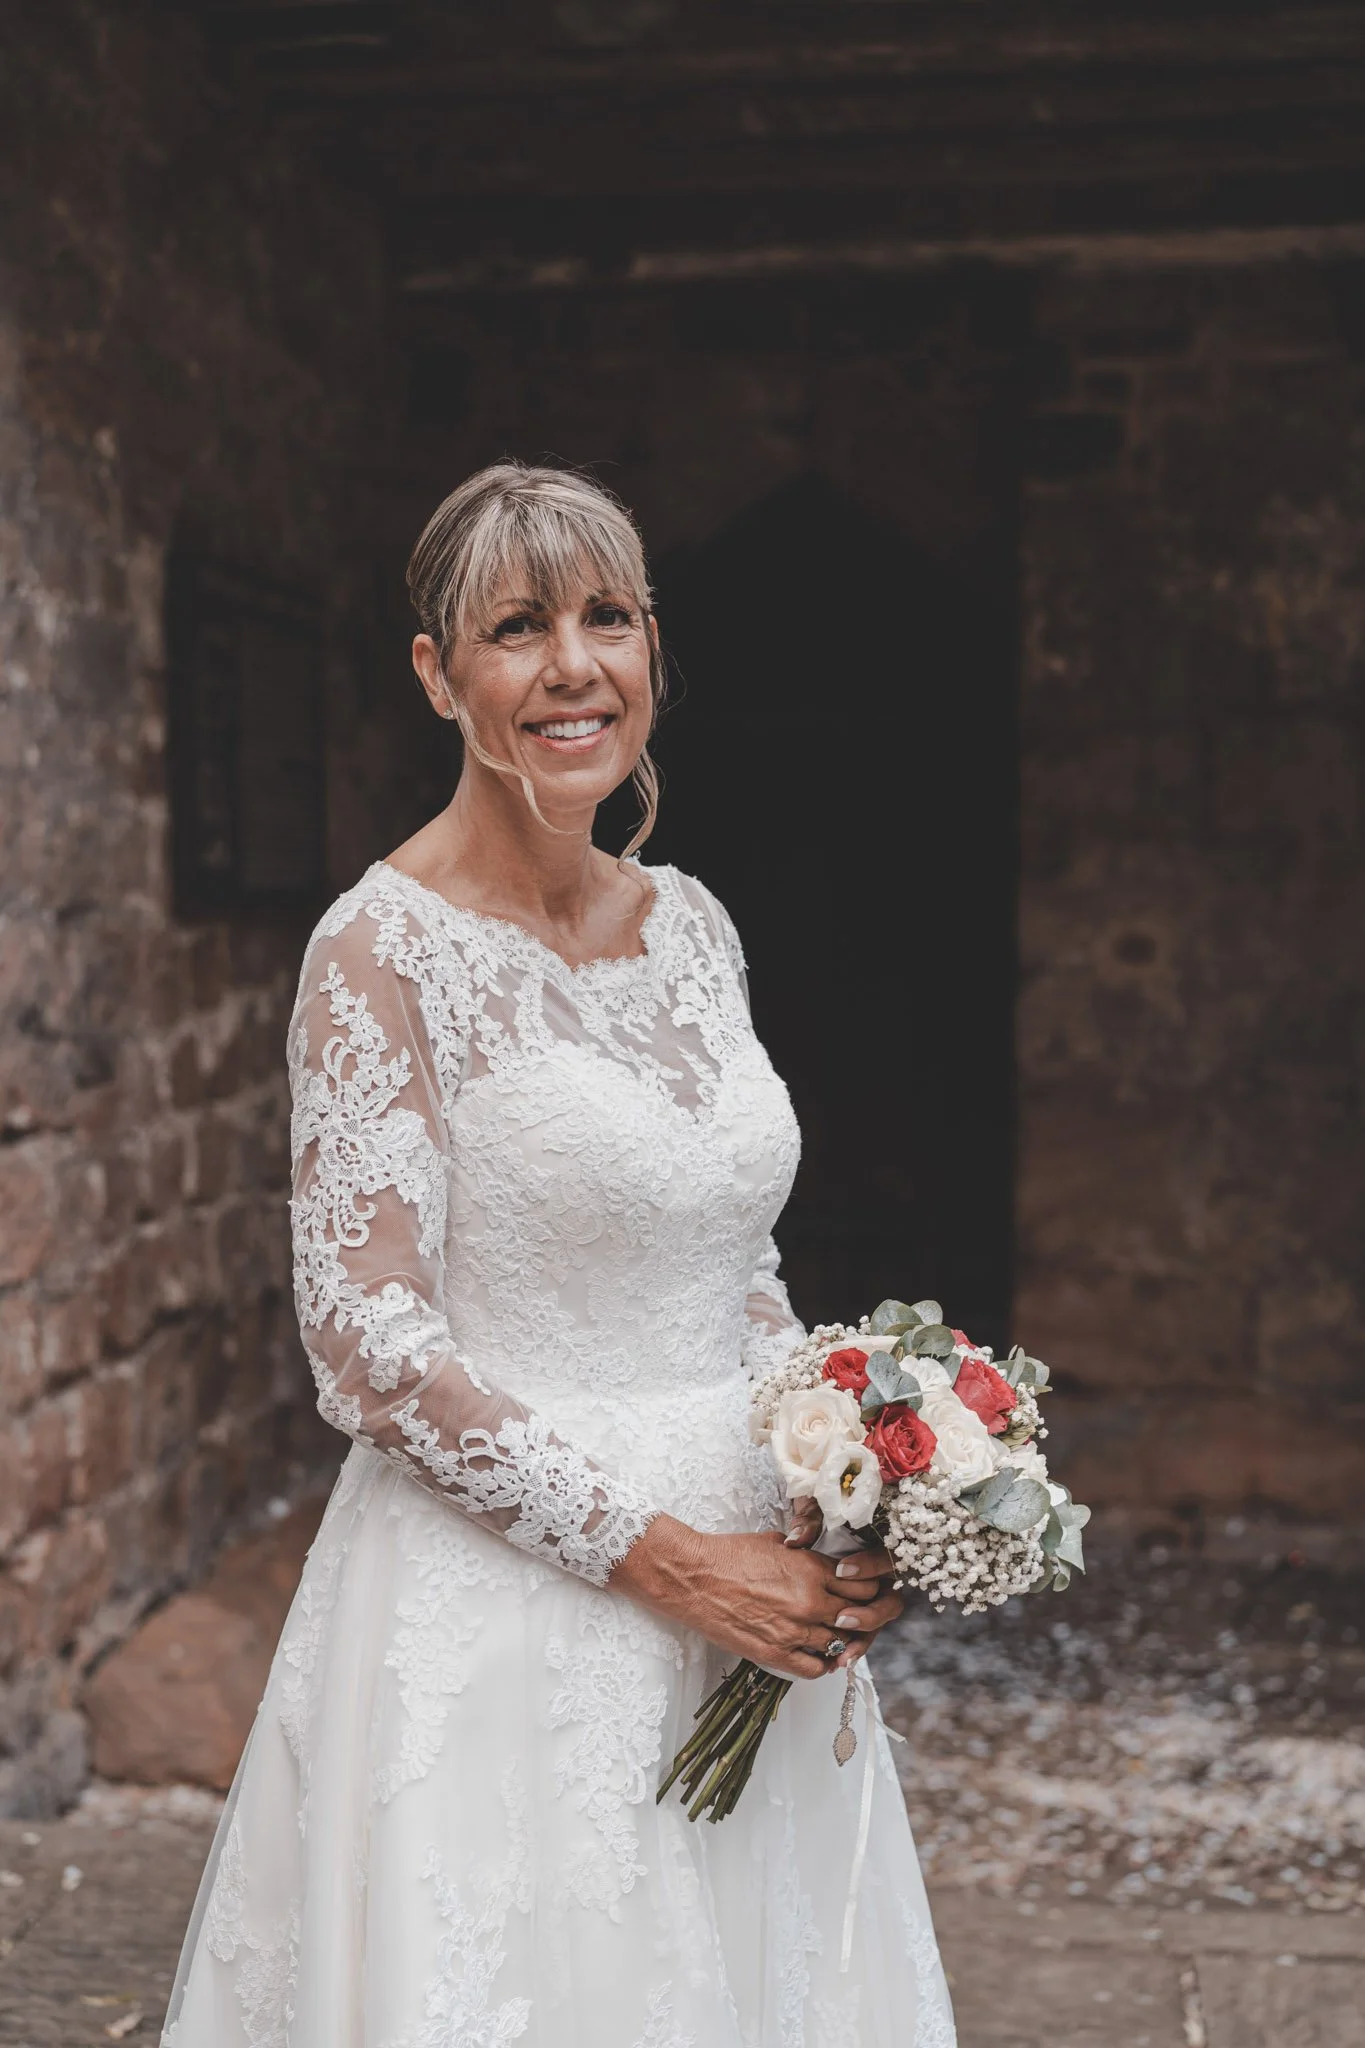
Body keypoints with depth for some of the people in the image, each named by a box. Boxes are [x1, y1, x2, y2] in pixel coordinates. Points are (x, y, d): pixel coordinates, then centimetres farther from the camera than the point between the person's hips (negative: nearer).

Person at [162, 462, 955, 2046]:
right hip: (506, 1606, -6)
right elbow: (371, 1353, -17)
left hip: (745, 1593, 6)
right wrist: (662, 1554, -17)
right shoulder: (387, 948, -13)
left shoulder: (692, 925, 7)